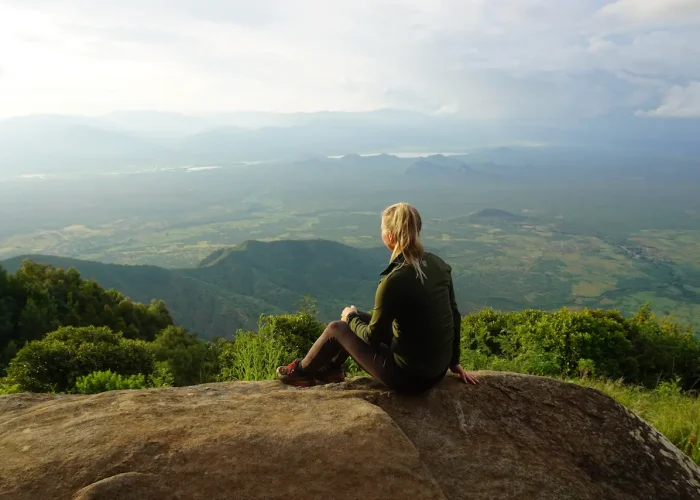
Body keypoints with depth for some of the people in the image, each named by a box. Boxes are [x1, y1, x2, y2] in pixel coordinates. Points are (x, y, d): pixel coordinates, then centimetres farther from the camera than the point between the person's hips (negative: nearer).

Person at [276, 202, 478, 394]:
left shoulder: (393, 281, -25)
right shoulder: (438, 264, -3)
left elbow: (372, 337, -12)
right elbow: (454, 315, 7)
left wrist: (351, 317, 8)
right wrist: (454, 362, 19)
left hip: (409, 376, -7)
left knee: (336, 328, 13)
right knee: (358, 318, 22)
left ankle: (301, 372, 38)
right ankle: (332, 368, 44)